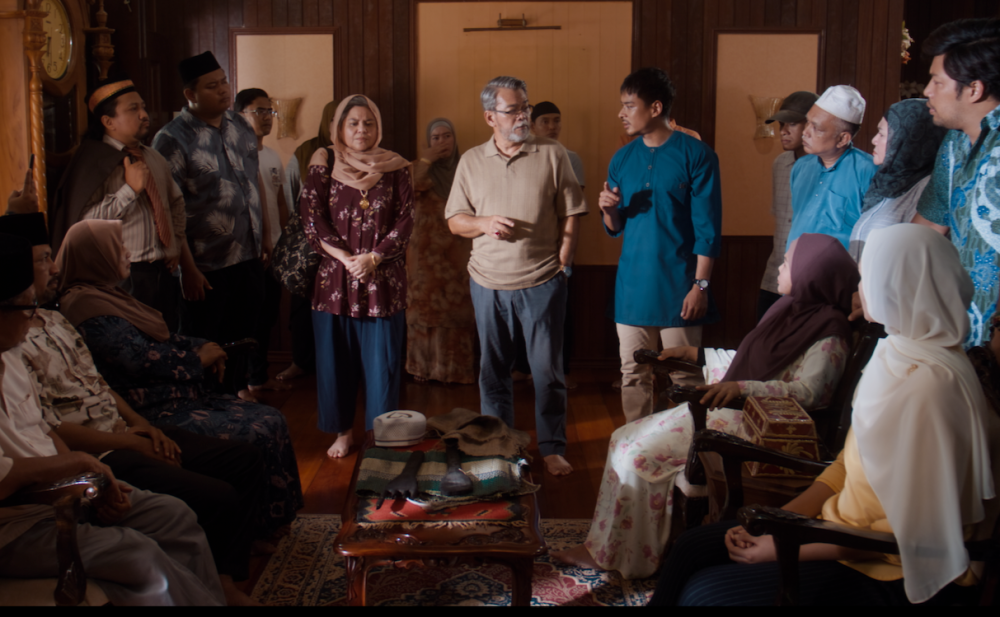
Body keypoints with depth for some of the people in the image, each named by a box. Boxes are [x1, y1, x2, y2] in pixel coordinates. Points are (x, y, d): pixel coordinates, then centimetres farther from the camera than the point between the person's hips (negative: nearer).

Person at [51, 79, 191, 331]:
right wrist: (130, 189, -19)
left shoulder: (155, 159, 15)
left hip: (163, 272, 7)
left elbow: (176, 203, 28)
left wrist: (177, 244, 14)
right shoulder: (94, 161, -8)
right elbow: (84, 222, -18)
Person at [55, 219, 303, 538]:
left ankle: (276, 518, 7)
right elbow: (141, 358, -21)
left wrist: (203, 347, 2)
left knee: (272, 419, 1)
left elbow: (160, 339, 20)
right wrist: (198, 358, -7)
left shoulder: (105, 294, 19)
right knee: (256, 435, -20)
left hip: (180, 395, 11)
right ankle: (262, 528, -3)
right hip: (154, 412, -11)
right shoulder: (86, 305, -14)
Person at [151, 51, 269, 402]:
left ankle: (237, 389, 39)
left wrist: (265, 233, 17)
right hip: (208, 266, -6)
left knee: (243, 333, 20)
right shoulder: (172, 140, -15)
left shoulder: (241, 126, 6)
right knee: (203, 345, 8)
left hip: (249, 256, 6)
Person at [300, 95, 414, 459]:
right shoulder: (324, 165, 4)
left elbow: (406, 219, 0)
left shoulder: (394, 167, 5)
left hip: (384, 277, 0)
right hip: (335, 277, 1)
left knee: (382, 358, 1)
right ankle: (343, 431, 19)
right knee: (336, 356, 5)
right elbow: (311, 218, -2)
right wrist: (345, 258, -12)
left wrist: (374, 257, -11)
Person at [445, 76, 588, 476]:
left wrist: (561, 264, -6)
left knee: (548, 370, 3)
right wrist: (484, 223, -12)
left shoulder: (552, 155, 0)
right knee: (493, 370, 12)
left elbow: (571, 216, 1)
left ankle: (552, 448, 16)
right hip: (488, 283, 3)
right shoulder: (472, 161, 7)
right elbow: (454, 220, 8)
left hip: (542, 283, -2)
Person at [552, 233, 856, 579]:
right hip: (726, 408, 10)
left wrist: (741, 388, -36)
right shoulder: (791, 311, 15)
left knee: (640, 454, -19)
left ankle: (631, 559, -2)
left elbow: (807, 392, -26)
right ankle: (604, 548, 5)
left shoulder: (829, 335, -13)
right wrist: (695, 354, 22)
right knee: (625, 438, 2)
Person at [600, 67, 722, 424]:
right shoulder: (622, 159, 10)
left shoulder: (695, 155, -5)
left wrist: (700, 284, -12)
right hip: (633, 287, 4)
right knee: (634, 376, 8)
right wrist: (609, 210, -8)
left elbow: (708, 227, -6)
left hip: (678, 286, -4)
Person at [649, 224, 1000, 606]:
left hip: (889, 577, -8)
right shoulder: (899, 356, 5)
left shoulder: (927, 386, -25)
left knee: (705, 591, -15)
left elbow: (886, 529, -23)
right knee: (692, 548, 1)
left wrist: (778, 547, -14)